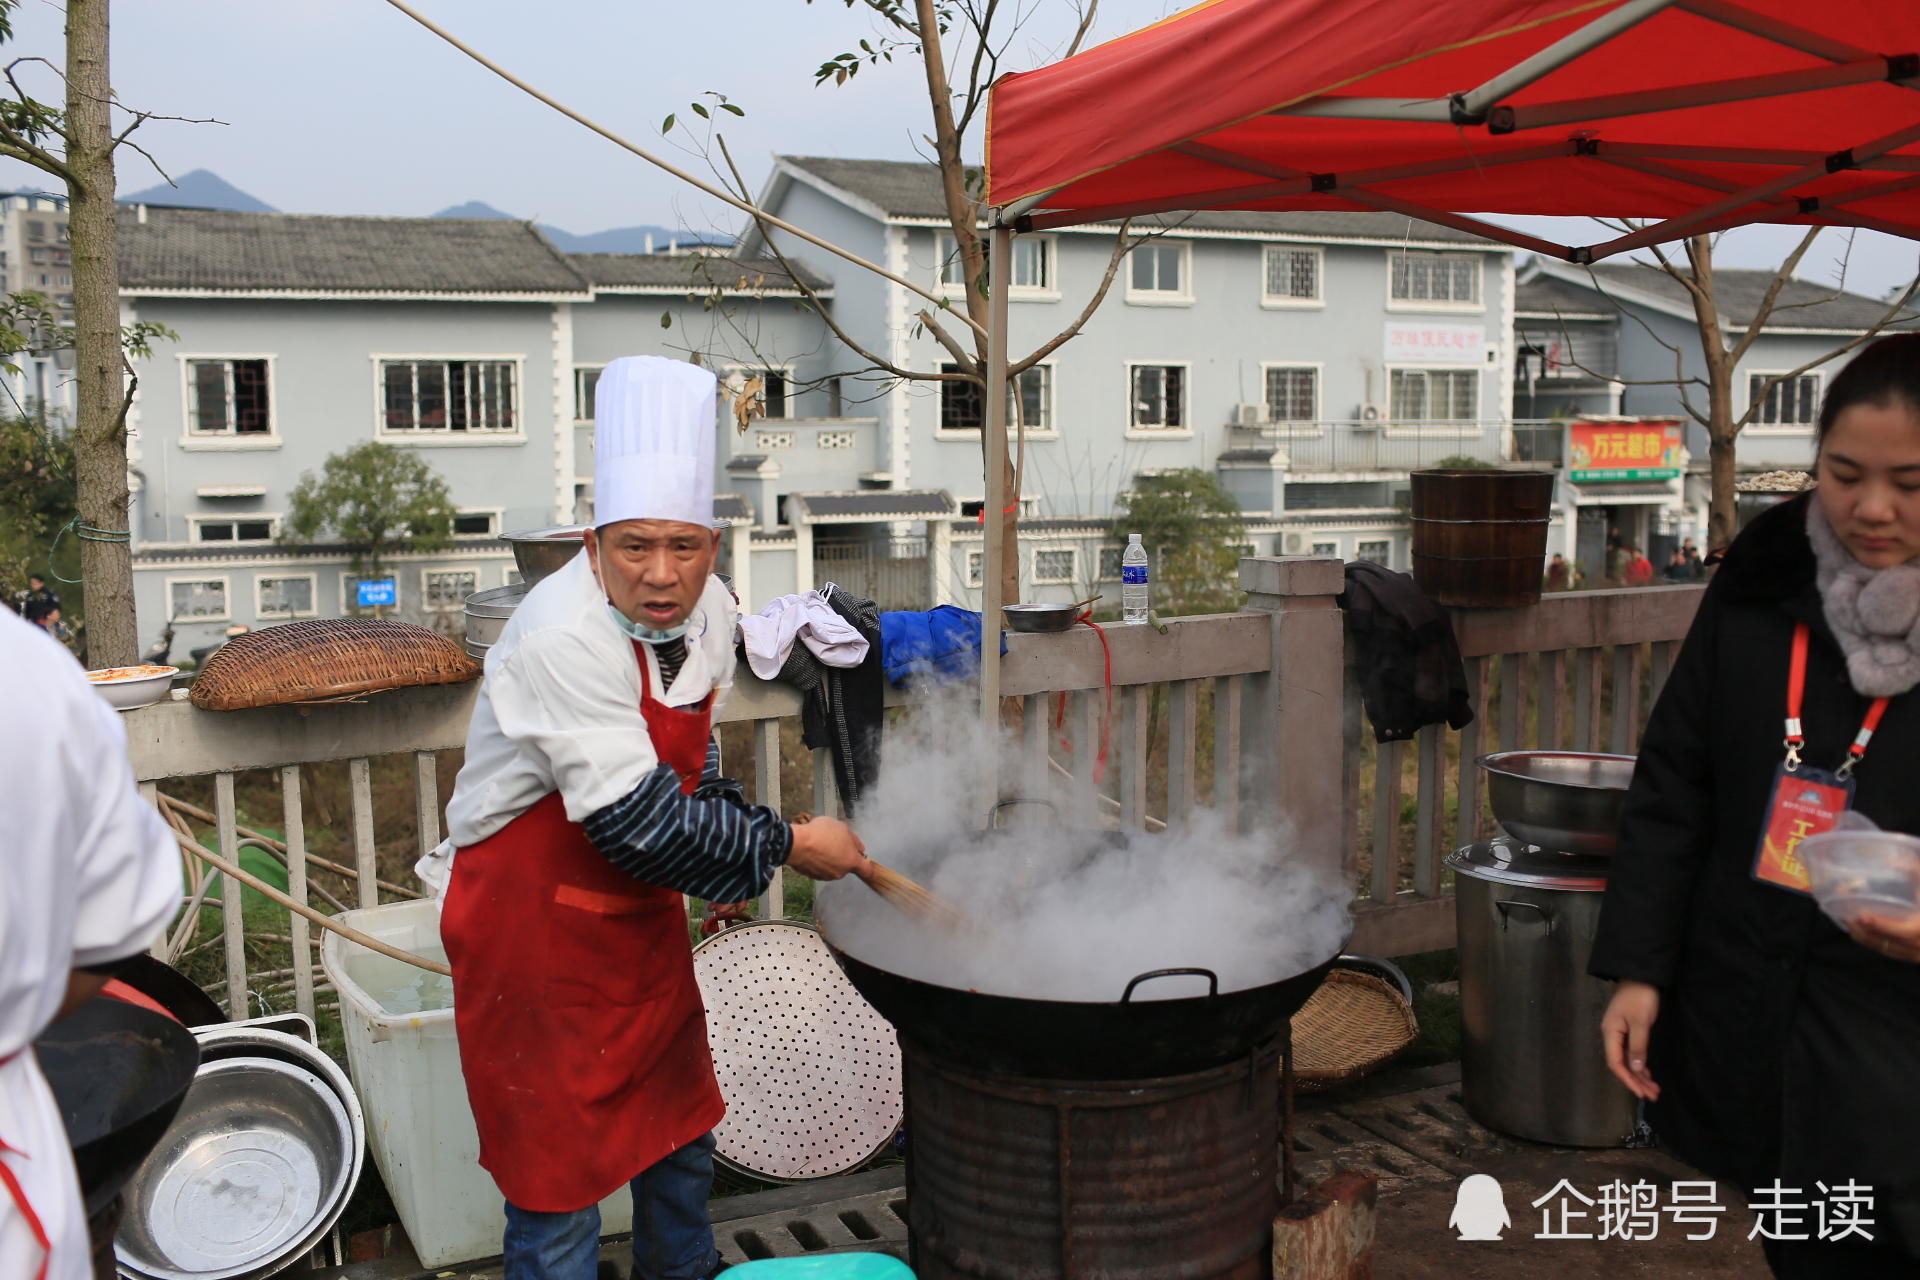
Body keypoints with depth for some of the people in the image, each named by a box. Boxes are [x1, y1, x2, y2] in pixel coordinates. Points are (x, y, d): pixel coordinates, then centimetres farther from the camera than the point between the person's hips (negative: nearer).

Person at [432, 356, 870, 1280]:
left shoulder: (707, 609, -5)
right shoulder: (561, 637, -30)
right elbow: (634, 822, -31)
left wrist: (727, 841, 3)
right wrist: (786, 845, -22)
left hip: (638, 910, 8)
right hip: (533, 922, -8)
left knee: (680, 1125, 23)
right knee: (558, 1161, 2)